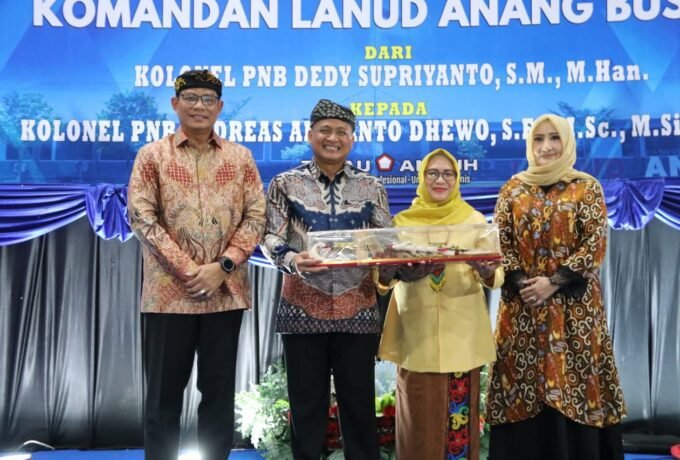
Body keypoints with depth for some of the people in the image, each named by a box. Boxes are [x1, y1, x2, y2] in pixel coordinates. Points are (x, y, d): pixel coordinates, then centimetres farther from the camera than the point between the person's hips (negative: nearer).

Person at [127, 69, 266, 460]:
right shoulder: (152, 155, 4)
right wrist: (186, 269, -13)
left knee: (220, 388, 9)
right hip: (169, 290, -1)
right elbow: (142, 216, -4)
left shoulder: (240, 157, 9)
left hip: (226, 291, 2)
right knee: (165, 389, 6)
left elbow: (256, 216, 3)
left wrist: (222, 266, -10)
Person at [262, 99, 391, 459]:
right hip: (303, 307, -1)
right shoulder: (286, 184, 2)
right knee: (306, 402, 9)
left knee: (359, 400, 10)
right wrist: (292, 260, -25)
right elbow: (271, 238, -4)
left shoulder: (371, 187, 7)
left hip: (357, 308, 1)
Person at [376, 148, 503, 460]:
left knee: (459, 414, 4)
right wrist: (385, 271, -18)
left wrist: (486, 272, -24)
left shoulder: (475, 220, 5)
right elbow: (384, 278, 4)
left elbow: (496, 277, -1)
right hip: (416, 334, 1)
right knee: (419, 416, 4)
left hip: (461, 333, 0)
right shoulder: (402, 221, 7)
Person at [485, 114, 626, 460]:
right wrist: (518, 281, -10)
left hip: (572, 304, -2)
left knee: (572, 385, 1)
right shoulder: (513, 188, 9)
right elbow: (500, 241, 5)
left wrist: (553, 282, -13)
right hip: (521, 303, 2)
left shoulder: (586, 187, 2)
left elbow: (596, 244, -5)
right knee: (523, 387, 5)